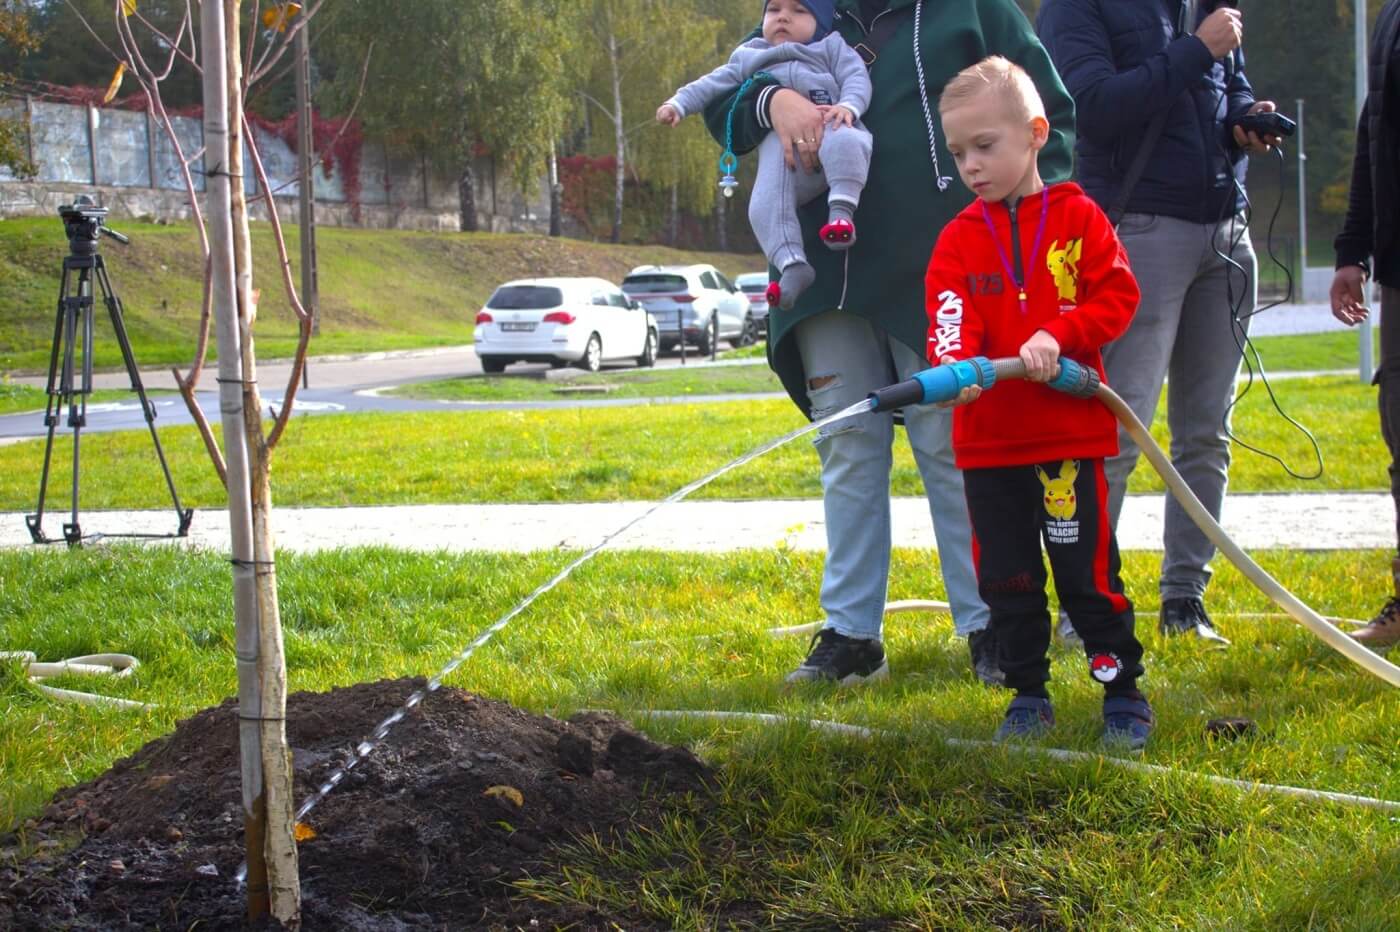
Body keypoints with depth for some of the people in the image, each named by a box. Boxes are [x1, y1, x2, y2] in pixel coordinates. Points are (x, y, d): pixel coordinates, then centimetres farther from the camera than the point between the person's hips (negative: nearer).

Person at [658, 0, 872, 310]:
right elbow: (714, 83, 32)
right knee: (765, 205, -23)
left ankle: (842, 209, -47)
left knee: (844, 142, -40)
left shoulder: (831, 47, 24)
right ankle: (792, 264, -30)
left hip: (827, 127, -3)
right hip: (781, 148, 3)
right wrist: (679, 104, 20)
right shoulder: (750, 59, 33)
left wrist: (847, 105, -11)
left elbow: (856, 77, 10)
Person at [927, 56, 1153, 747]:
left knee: (1088, 570, 1)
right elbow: (950, 319, -8)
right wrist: (954, 366, -29)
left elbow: (1117, 296, -3)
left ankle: (1123, 690, 15)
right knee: (1006, 576, 7)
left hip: (1071, 430, -2)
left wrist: (1057, 334, -18)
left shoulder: (1077, 217, 1)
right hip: (988, 437, 3)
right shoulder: (959, 239, 6)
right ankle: (1028, 695, 21)